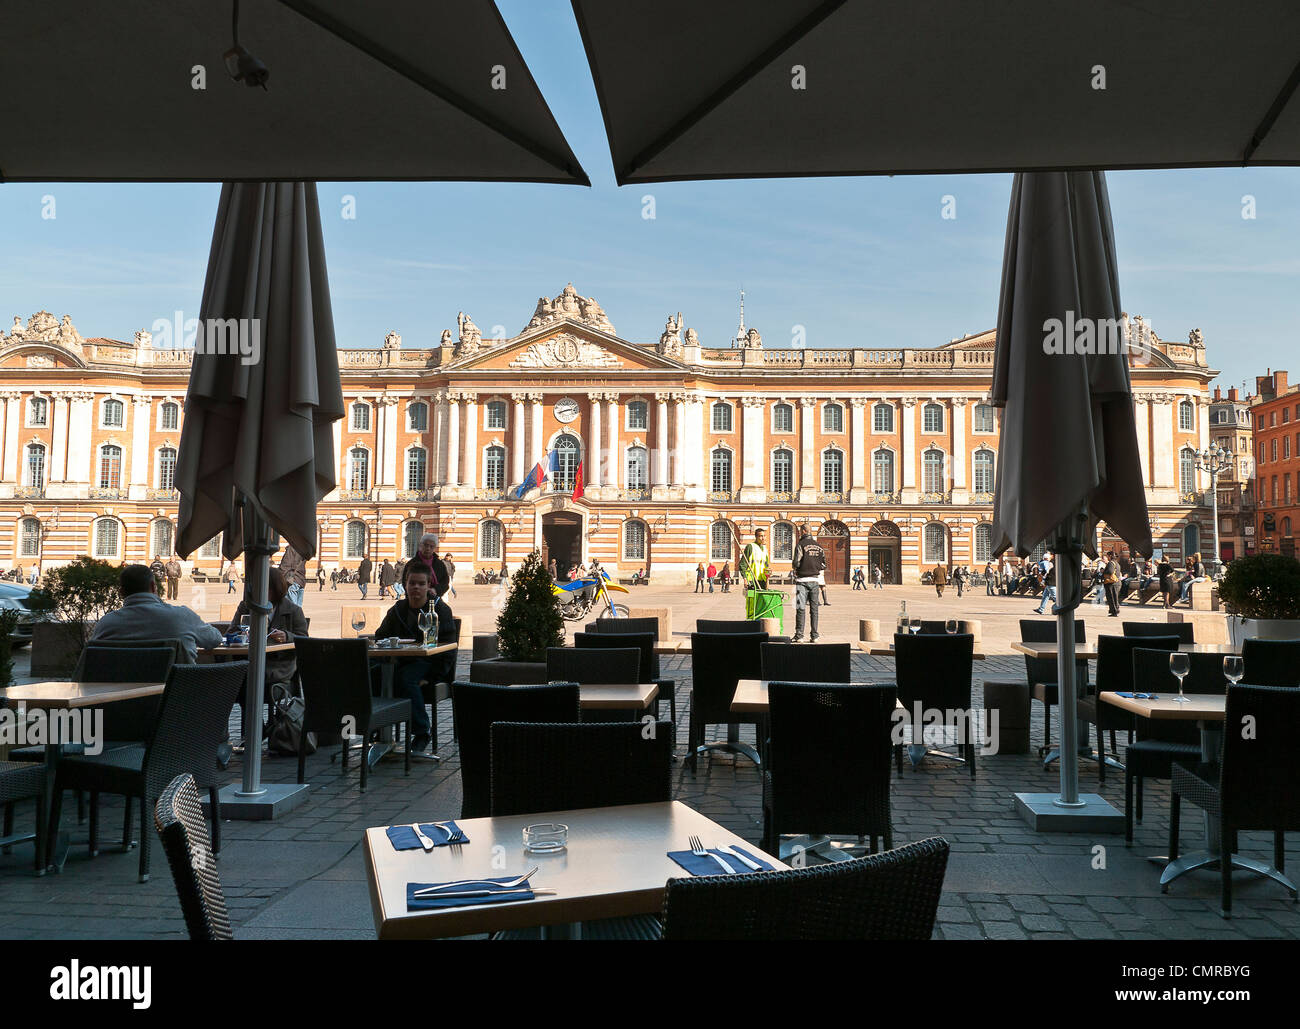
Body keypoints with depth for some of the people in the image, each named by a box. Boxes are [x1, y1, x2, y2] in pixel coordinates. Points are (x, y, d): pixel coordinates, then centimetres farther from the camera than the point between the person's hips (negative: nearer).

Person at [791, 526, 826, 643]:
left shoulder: (801, 545, -7)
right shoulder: (819, 546, 8)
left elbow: (796, 563, -14)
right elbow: (824, 565, 7)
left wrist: (793, 564, 8)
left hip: (802, 580, -4)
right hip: (815, 580, 4)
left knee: (800, 609, -1)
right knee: (814, 609, 7)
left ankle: (799, 635, -3)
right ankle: (814, 636, 7)